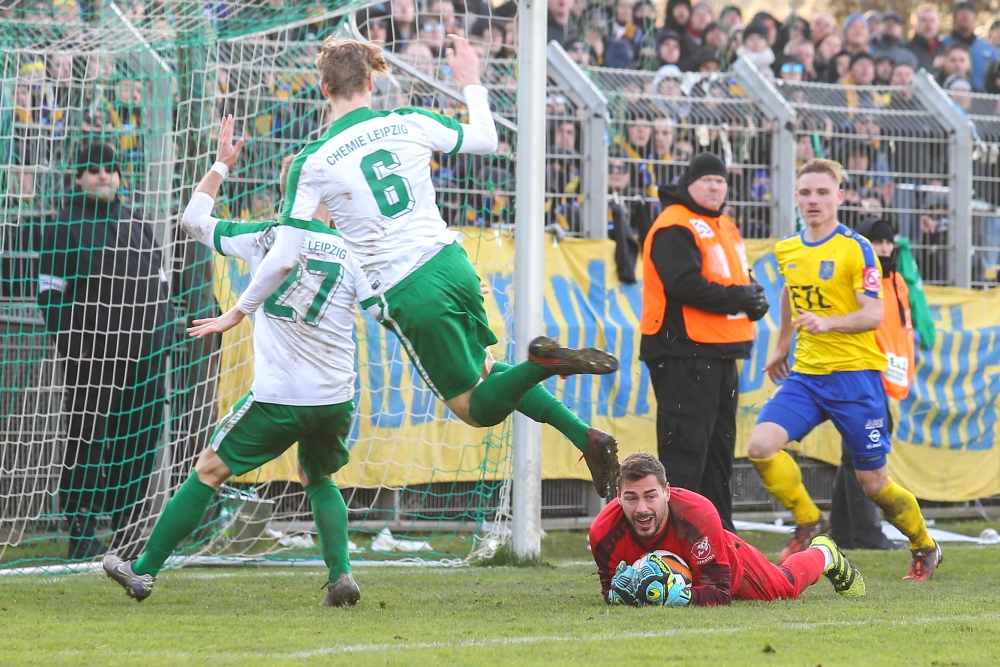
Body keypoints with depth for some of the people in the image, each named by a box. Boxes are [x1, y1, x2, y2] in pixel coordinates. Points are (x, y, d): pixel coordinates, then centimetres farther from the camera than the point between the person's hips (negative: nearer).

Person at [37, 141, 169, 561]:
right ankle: (81, 533, -2)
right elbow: (50, 291, -4)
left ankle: (128, 529, 14)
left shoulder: (136, 225, 17)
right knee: (87, 440, -6)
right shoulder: (63, 226, 0)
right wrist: (69, 343, -12)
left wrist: (159, 338, 11)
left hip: (143, 355, 6)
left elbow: (159, 284, 21)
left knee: (140, 438, 5)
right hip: (90, 356, -6)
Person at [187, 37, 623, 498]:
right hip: (451, 264, 4)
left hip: (407, 295, -4)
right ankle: (585, 437, 7)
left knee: (477, 408, 7)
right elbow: (485, 140, 17)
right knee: (483, 371, 27)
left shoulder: (312, 164, -8)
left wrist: (240, 312, 7)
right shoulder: (410, 124, 0)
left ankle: (544, 361, -25)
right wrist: (471, 85, 35)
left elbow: (283, 257, -7)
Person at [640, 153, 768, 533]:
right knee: (685, 446, -11)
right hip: (683, 353, -10)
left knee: (719, 445, 14)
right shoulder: (674, 227, -11)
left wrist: (754, 298, -1)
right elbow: (685, 284, -22)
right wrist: (737, 298, -17)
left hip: (722, 354, 10)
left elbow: (740, 279, 22)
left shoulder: (725, 228, 20)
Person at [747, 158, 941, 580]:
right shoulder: (786, 251, 9)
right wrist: (781, 347, 36)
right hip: (805, 373, 5)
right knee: (761, 446, -19)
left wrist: (827, 323, -32)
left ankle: (924, 548, 28)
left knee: (874, 483, 2)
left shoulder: (856, 249, -9)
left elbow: (873, 314, -16)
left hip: (854, 374, -5)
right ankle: (809, 523, 2)